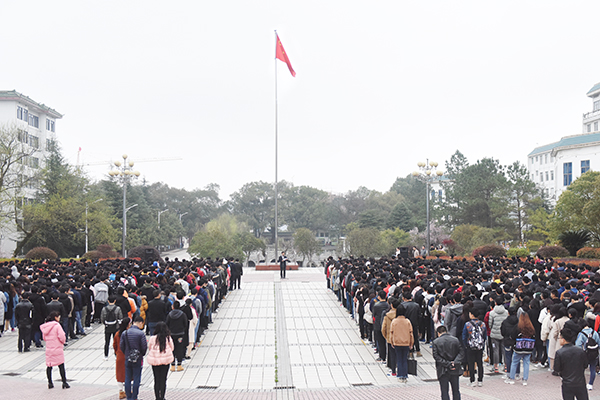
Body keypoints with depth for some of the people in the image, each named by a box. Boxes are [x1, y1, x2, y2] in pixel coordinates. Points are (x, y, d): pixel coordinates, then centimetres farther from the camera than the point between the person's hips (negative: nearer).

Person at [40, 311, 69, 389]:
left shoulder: (45, 326, 6)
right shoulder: (57, 325, -13)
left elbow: (44, 338, 14)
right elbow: (62, 337, -16)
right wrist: (63, 342, 4)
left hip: (48, 349, 6)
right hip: (57, 349, -6)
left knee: (49, 366, 12)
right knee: (61, 366, 1)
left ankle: (50, 383, 17)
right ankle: (64, 383, 2)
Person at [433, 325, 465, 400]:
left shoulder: (435, 342, -5)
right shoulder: (455, 339, 3)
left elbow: (436, 356, -13)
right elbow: (461, 352, -4)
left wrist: (447, 364, -14)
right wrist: (455, 363, -12)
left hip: (443, 371, -3)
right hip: (455, 370, 3)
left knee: (445, 392, 3)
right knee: (456, 391, 14)